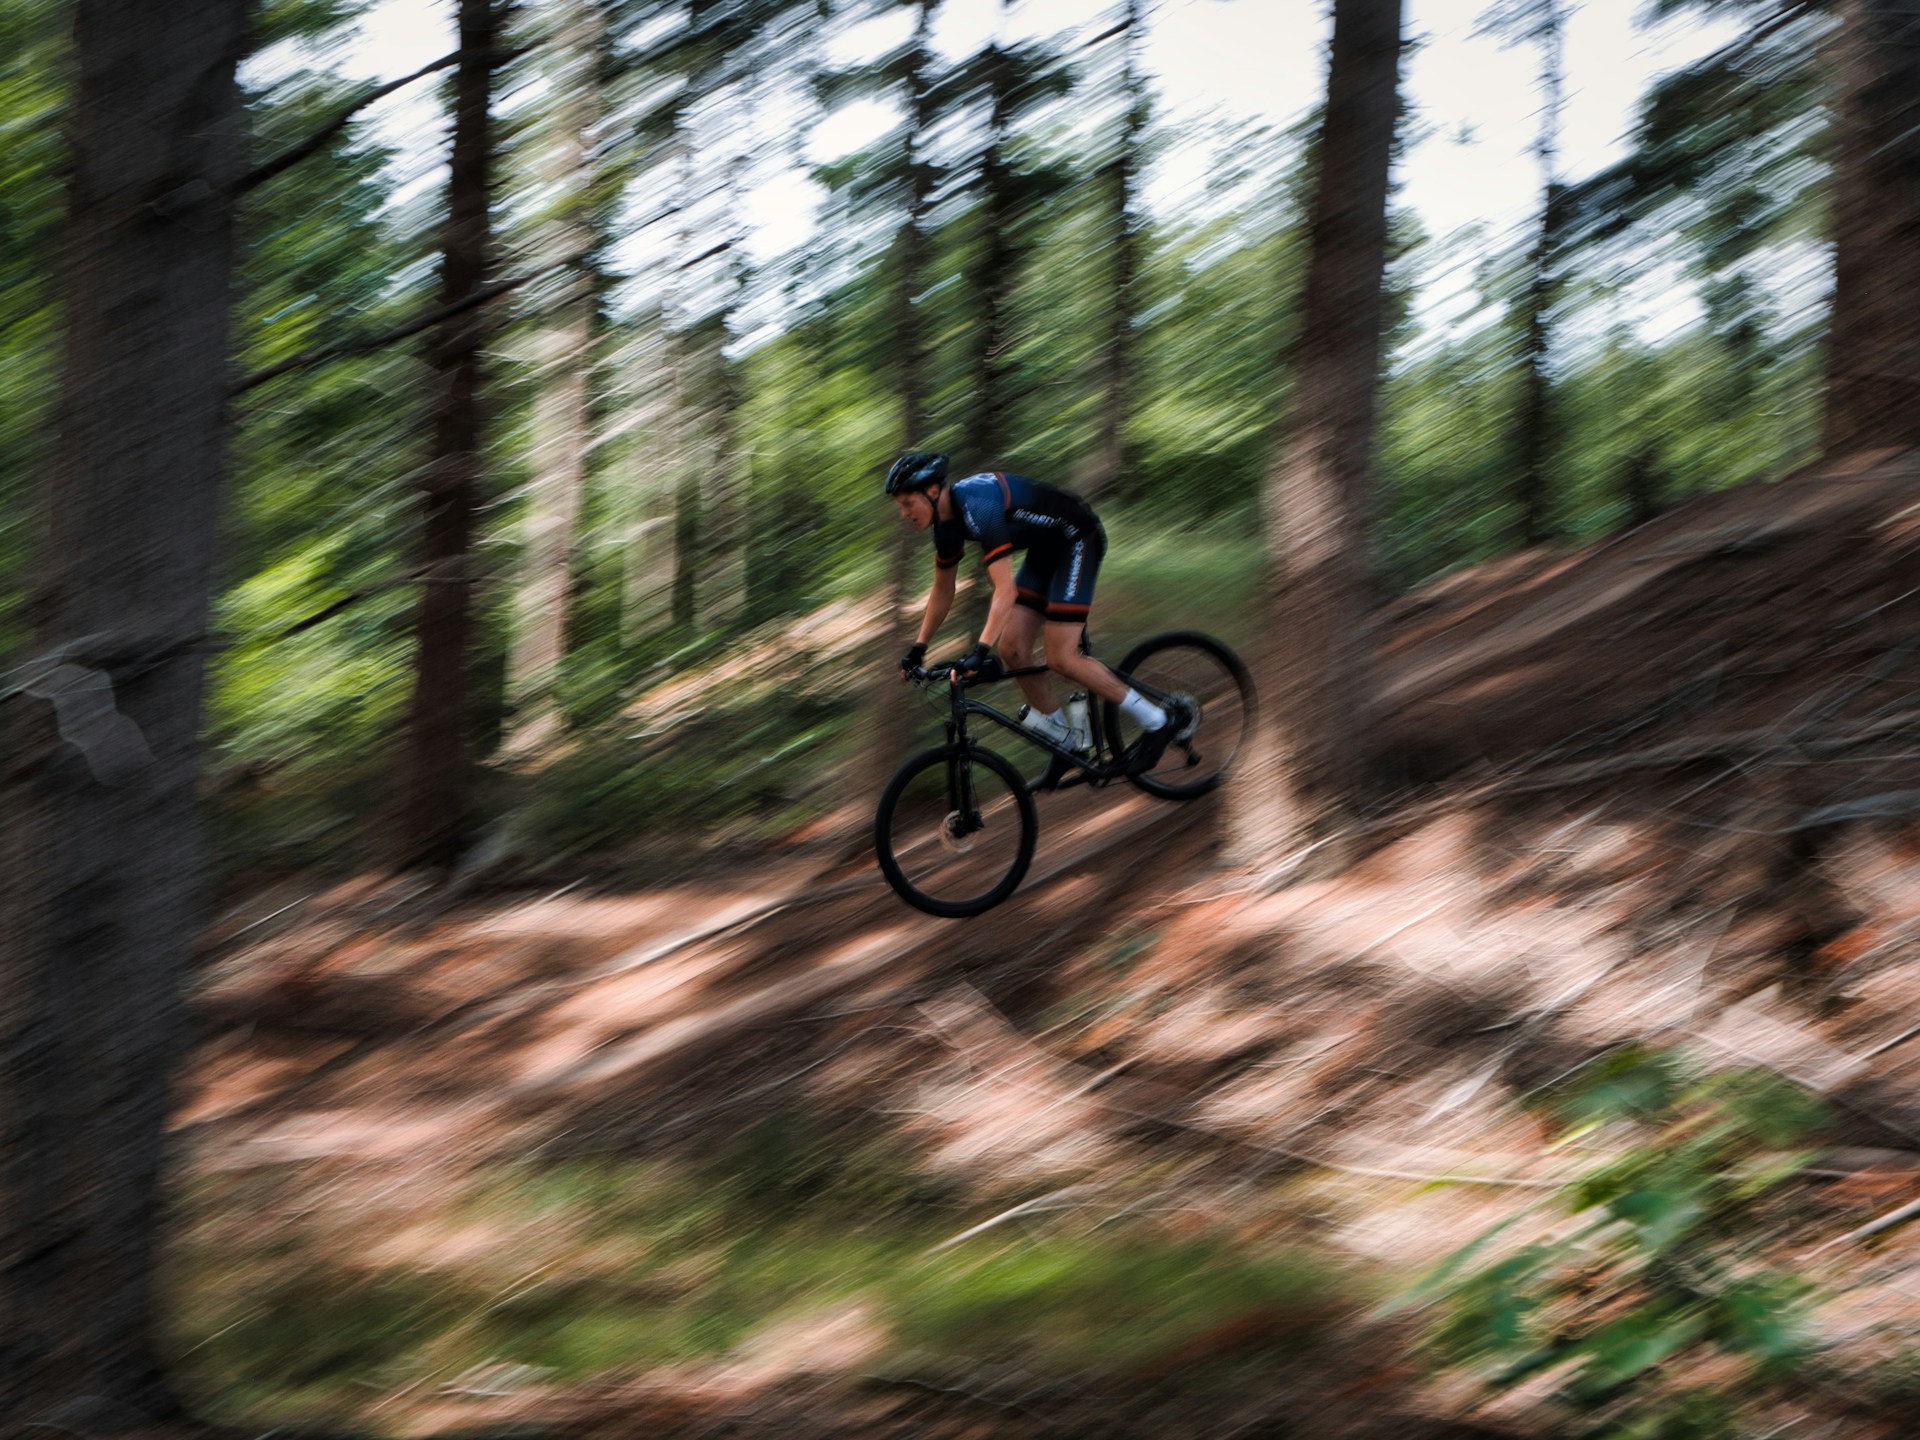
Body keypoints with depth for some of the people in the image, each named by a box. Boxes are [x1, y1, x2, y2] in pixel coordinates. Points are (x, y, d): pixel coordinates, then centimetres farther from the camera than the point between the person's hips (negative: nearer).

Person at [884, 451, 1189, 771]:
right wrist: (918, 648, 14)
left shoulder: (978, 508, -32)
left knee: (1060, 658, -15)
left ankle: (1159, 723, -5)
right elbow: (942, 591, 15)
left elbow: (1006, 589, -39)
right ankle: (1065, 742, 14)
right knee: (1012, 648, 0)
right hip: (1046, 546, 9)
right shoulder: (946, 521, -1)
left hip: (1078, 538, -9)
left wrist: (981, 652, -46)